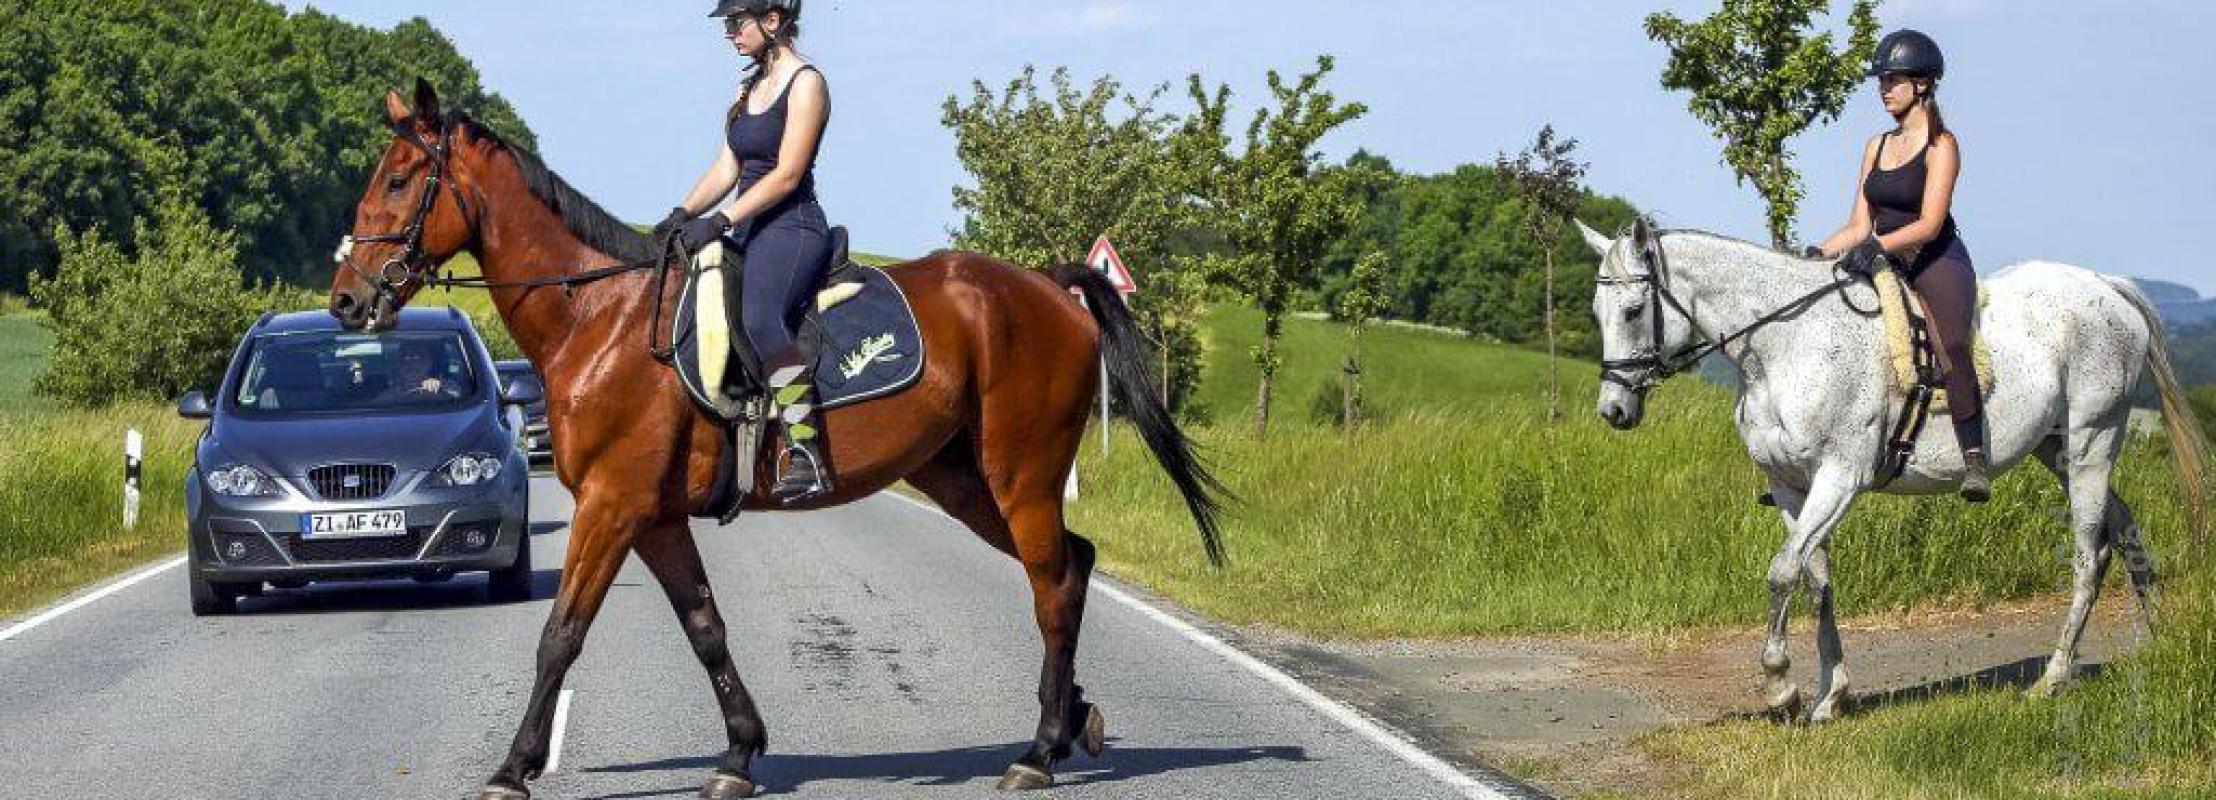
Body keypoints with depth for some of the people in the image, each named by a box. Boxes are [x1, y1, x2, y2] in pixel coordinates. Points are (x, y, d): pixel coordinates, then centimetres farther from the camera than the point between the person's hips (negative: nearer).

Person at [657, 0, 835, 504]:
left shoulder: (805, 84, -7)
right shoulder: (749, 88, 20)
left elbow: (787, 175, -15)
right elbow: (728, 168, 18)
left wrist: (719, 223, -20)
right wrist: (683, 214, 1)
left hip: (792, 226, -10)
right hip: (748, 231, 10)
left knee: (759, 316, -34)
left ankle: (806, 456, -42)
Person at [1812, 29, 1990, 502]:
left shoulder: (1941, 145, -5)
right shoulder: (1877, 147, 16)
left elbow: (1929, 223, -16)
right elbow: (1860, 226, 15)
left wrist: (1880, 244, -30)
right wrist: (1818, 254, -1)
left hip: (1938, 263, -8)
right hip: (1887, 267, 8)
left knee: (1949, 343, -35)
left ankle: (1974, 459, -40)